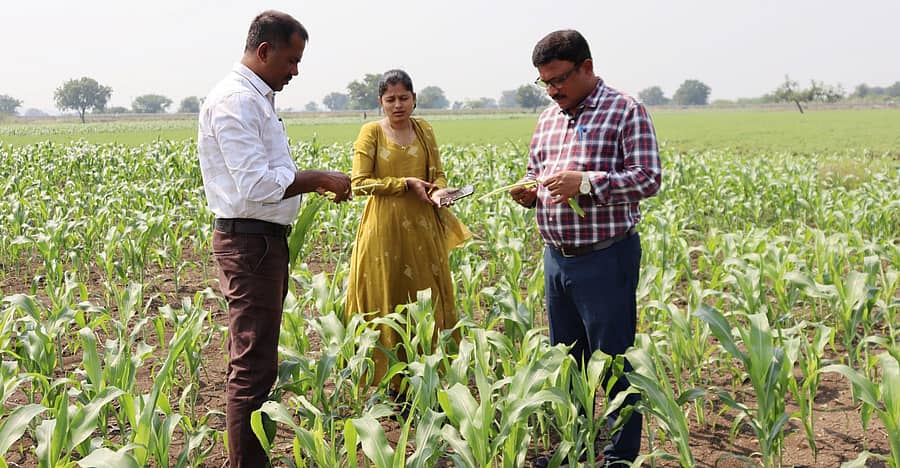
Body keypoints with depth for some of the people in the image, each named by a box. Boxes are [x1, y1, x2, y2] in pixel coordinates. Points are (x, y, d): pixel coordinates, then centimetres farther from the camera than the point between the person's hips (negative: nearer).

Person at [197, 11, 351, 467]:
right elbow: (256, 185, -25)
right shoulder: (233, 100, -17)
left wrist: (312, 182, 10)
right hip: (249, 241, -11)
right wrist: (318, 178, -16)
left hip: (266, 239, 11)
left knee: (257, 358, 17)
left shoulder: (257, 98, 16)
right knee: (253, 365, -6)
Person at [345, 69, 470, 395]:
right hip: (385, 229, -4)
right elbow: (360, 182, -9)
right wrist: (406, 183, -14)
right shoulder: (371, 132, -2)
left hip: (423, 228, 4)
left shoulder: (424, 130, 10)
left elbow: (437, 174, 6)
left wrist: (439, 191, -17)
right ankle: (390, 382, 10)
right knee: (387, 300, 2)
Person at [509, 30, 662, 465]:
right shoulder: (548, 118, 14)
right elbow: (535, 171, 24)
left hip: (606, 258, -7)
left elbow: (648, 179, -14)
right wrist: (527, 191, 0)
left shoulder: (627, 111, -7)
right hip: (557, 257, 7)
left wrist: (584, 182, -24)